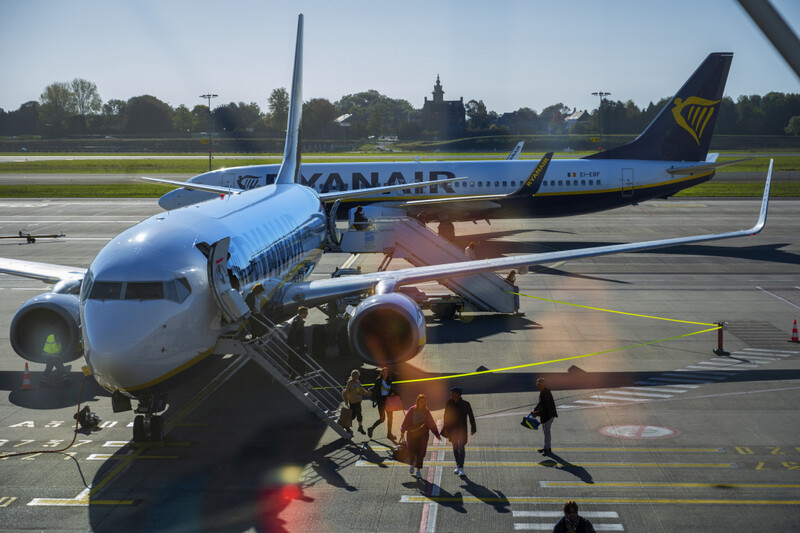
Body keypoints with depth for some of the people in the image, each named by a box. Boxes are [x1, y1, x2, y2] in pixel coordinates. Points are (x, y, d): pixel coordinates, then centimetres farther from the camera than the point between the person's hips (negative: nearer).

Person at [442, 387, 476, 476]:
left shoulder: (465, 404, -11)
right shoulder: (449, 403, -3)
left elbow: (471, 417, -2)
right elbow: (446, 416, 6)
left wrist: (473, 429, -1)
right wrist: (445, 428, 5)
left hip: (462, 429, -3)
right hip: (452, 429, 3)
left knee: (461, 448, -7)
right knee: (455, 448, 12)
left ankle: (461, 468, -4)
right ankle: (458, 466, 25)